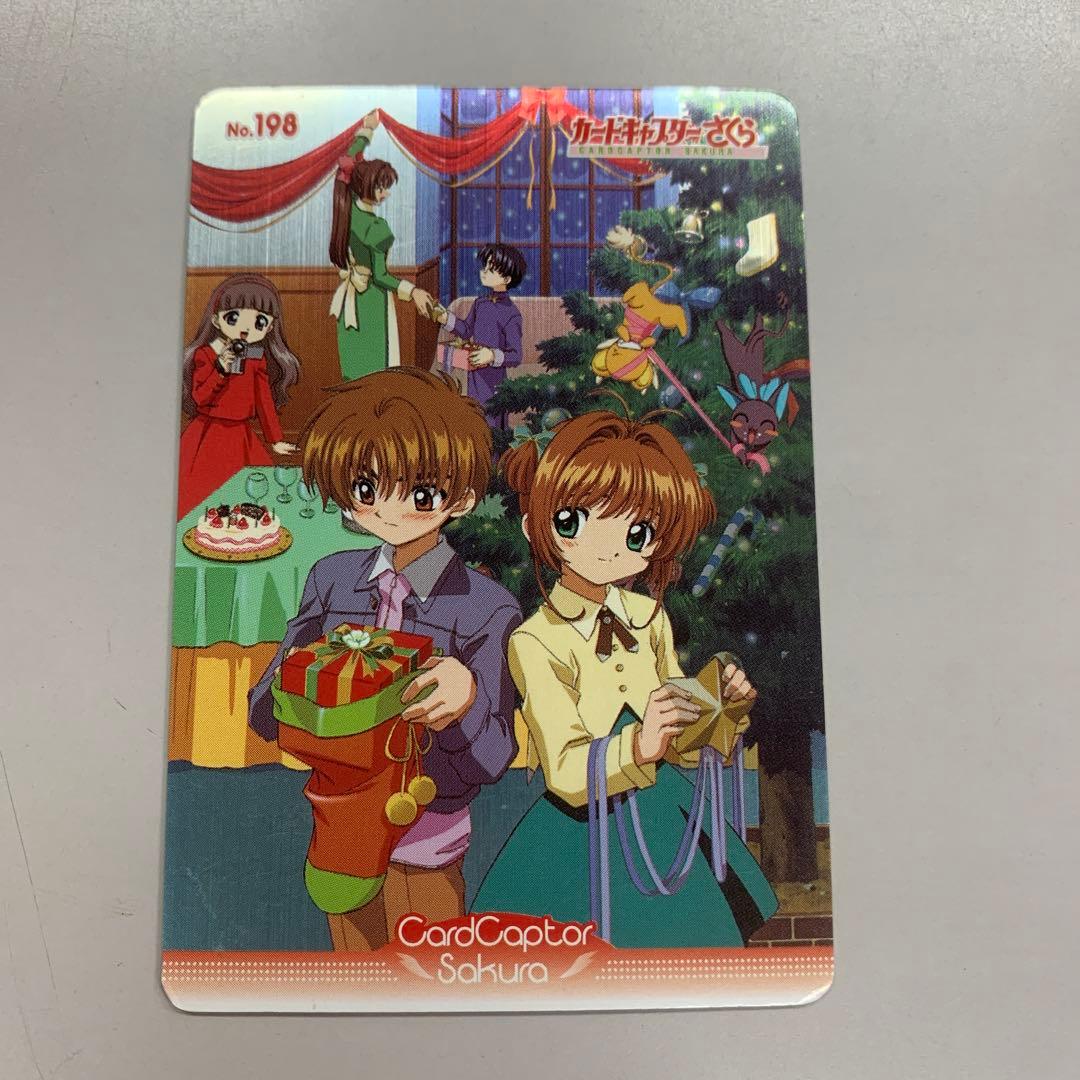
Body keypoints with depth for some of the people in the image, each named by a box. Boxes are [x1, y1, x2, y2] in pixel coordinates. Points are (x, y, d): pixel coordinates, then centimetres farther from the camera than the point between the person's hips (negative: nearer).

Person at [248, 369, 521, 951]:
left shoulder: (485, 607, -19)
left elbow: (491, 759, -21)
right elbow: (262, 712, -5)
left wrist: (466, 697, -42)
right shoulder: (332, 579, -8)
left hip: (426, 835, -4)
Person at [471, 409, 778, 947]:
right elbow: (566, 775, -23)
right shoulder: (536, 642, -18)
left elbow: (682, 748, 5)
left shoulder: (648, 617, -2)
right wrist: (638, 747, -39)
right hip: (586, 829, -5)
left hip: (664, 813, 5)